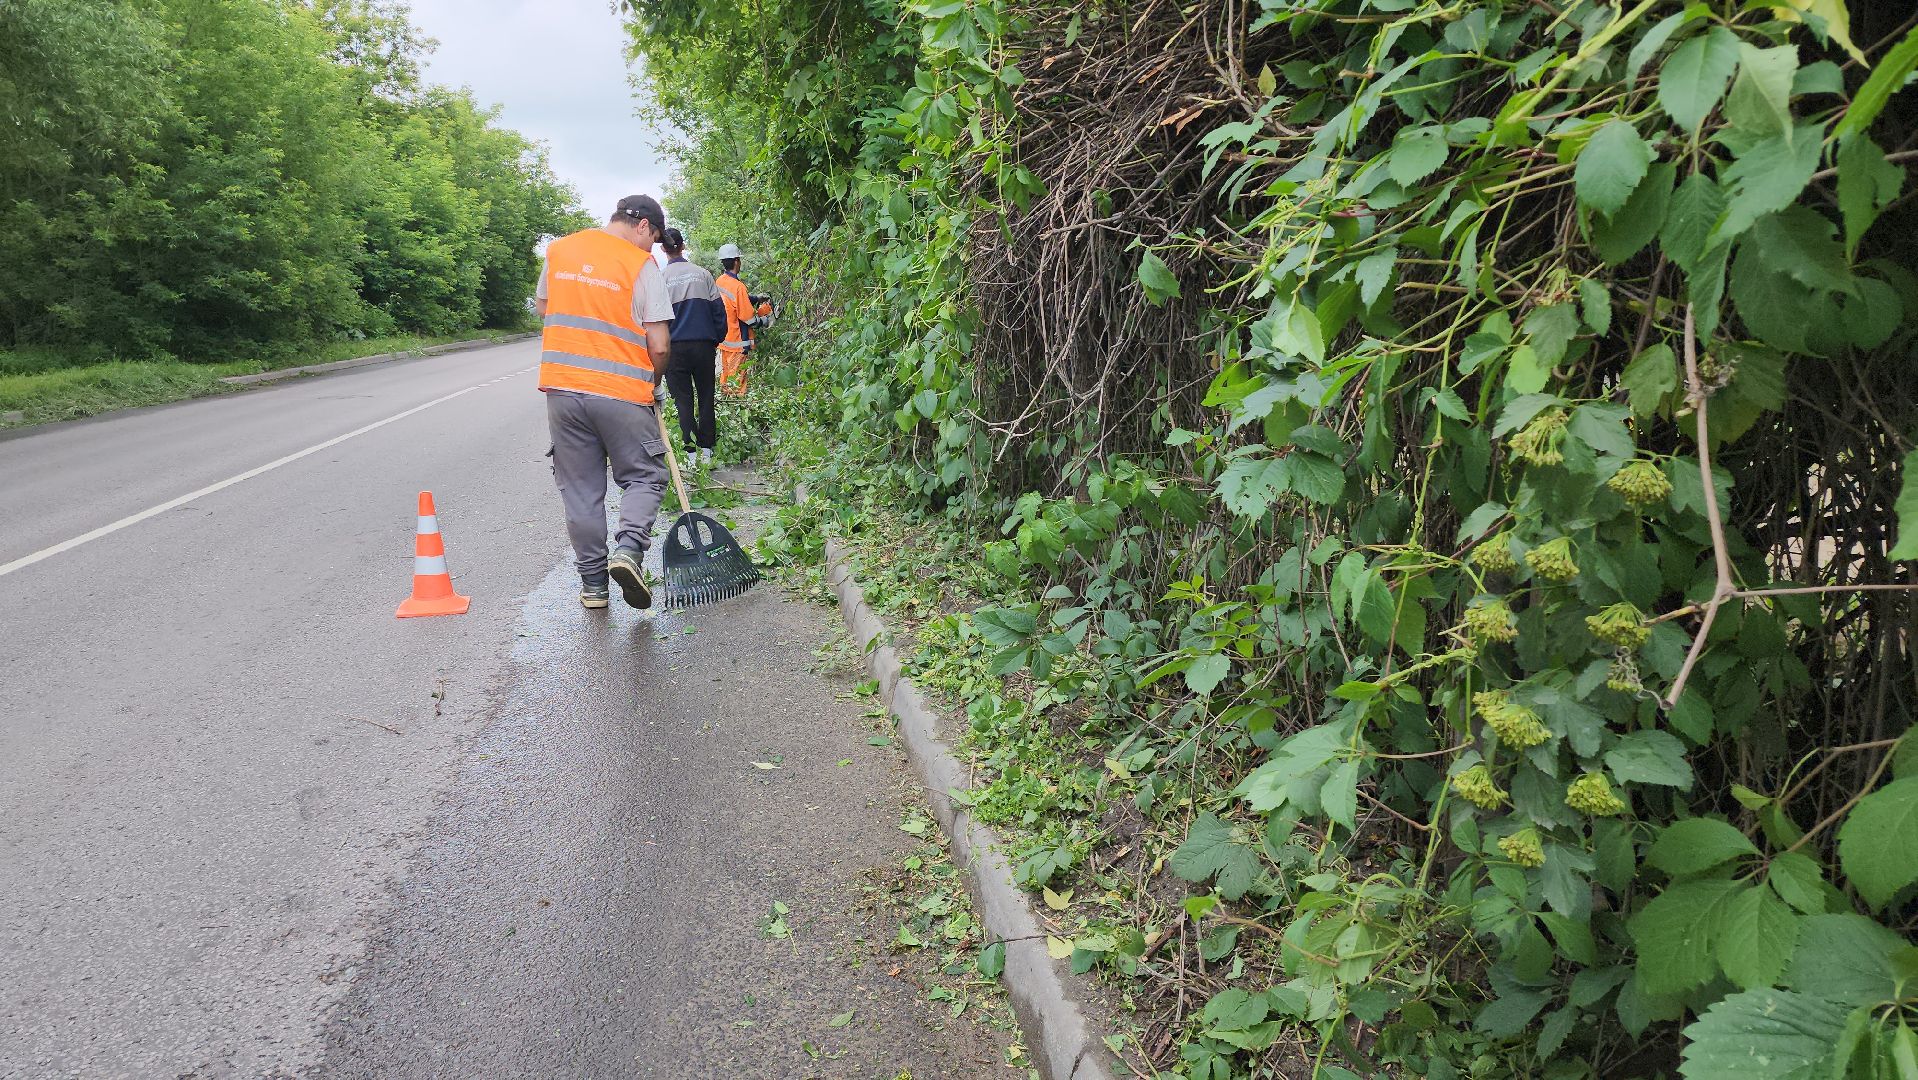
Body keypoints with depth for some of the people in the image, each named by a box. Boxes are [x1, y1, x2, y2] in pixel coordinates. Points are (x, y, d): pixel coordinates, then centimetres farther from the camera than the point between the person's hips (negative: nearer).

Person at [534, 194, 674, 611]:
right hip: (622, 393, -4)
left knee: (580, 488, 12)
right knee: (644, 478, 11)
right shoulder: (642, 265, -5)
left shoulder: (558, 250, 10)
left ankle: (593, 583, 14)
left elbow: (542, 306, 26)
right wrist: (652, 381, 10)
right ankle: (629, 547, -14)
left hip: (562, 388, 4)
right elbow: (659, 345, -7)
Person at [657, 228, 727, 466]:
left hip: (675, 346, -2)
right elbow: (718, 307, 4)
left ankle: (690, 450, 2)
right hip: (703, 344, 2)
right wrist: (717, 338, 12)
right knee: (706, 395, 12)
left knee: (683, 399, 4)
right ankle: (706, 449, 13)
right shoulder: (702, 273, 4)